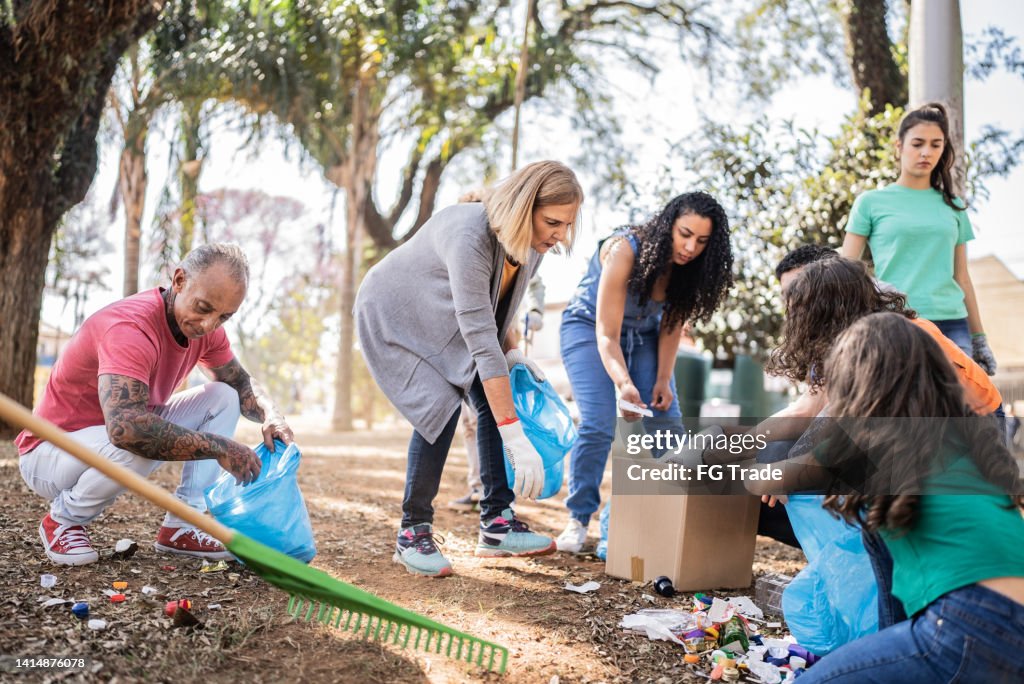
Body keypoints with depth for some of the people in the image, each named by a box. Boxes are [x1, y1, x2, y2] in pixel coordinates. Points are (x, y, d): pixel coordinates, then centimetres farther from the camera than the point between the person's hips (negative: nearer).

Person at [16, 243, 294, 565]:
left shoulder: (203, 326, -6)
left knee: (223, 397, -1)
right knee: (137, 445, -38)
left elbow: (242, 383, 9)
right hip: (50, 452, -8)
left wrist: (271, 416, -15)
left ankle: (181, 528, -6)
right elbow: (125, 428, -46)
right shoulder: (131, 326, -33)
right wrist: (218, 447, -38)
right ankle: (63, 519, -7)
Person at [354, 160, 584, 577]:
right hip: (393, 315, -8)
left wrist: (511, 353, -6)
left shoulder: (532, 242, -15)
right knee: (441, 404, -23)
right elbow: (480, 340, -44)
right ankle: (412, 532, -9)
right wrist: (516, 439, -45)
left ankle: (496, 523, -3)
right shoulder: (470, 237, -40)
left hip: (442, 319, 8)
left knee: (496, 400, -7)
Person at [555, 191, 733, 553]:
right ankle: (578, 519, -7)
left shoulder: (689, 267, -17)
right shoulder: (625, 251, -33)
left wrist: (663, 379, -16)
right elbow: (606, 334, -36)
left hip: (642, 336, 5)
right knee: (599, 425, -21)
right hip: (589, 329, -5)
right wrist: (623, 382, -51)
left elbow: (672, 325, -5)